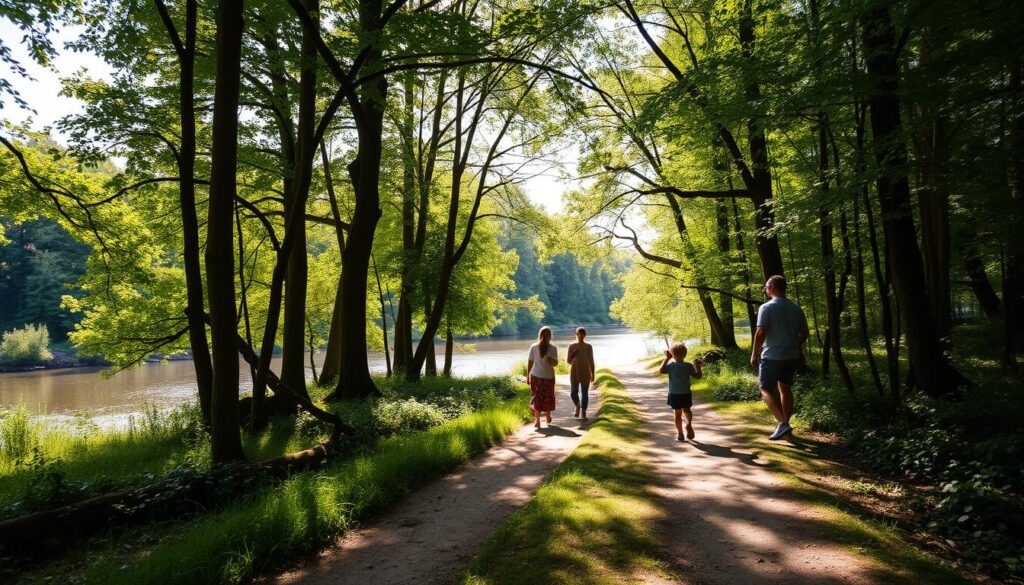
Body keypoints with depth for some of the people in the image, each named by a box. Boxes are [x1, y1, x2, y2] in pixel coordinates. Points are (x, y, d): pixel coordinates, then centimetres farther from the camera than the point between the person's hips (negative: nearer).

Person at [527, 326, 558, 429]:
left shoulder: (534, 347, -4)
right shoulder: (553, 348, -5)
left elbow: (530, 362, -1)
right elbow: (555, 363, -11)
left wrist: (528, 376, 4)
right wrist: (550, 361, 4)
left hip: (536, 376, 0)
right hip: (549, 376, 0)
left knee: (537, 397, 5)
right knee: (548, 397, 19)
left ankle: (537, 421, -3)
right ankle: (548, 416, 34)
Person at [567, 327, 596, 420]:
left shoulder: (588, 347, 0)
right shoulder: (571, 346, -1)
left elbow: (591, 361, 3)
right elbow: (568, 361, -1)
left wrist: (593, 374, 1)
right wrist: (573, 355, -22)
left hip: (585, 373, 0)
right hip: (574, 373, 0)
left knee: (585, 393, -2)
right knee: (573, 393, 0)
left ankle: (583, 413, 5)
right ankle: (577, 406, 30)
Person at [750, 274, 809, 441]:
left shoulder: (767, 307, -14)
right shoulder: (796, 308, 5)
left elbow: (760, 333, -19)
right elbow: (804, 333, 10)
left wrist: (754, 354, -10)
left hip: (772, 356, -6)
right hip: (792, 355, 6)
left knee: (766, 389, 2)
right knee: (785, 389, 17)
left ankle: (783, 423, -13)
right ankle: (785, 424, 23)